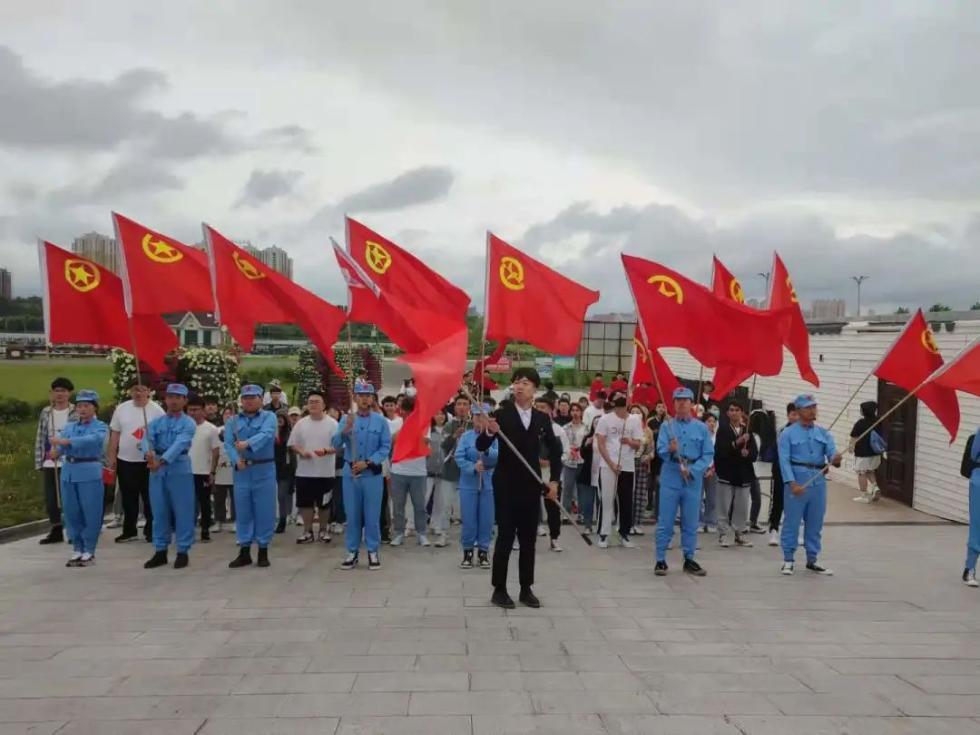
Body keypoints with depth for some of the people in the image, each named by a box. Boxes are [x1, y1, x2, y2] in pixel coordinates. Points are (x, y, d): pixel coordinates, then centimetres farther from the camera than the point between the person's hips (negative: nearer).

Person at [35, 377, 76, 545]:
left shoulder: (76, 413, -5)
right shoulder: (46, 412, 8)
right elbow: (40, 438, 9)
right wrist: (38, 462, 5)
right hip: (49, 464, 5)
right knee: (50, 499, 9)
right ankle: (56, 531, 20)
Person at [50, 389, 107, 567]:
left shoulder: (100, 427, -2)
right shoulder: (69, 426, 12)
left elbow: (92, 440, -23)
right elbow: (58, 445, -1)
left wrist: (65, 441, -31)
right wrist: (54, 452, -24)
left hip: (89, 473, -5)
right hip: (68, 472, 5)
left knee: (90, 513, -1)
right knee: (71, 512, 9)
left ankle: (89, 551, 10)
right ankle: (77, 549, 21)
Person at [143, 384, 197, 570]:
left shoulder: (188, 423, -3)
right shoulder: (155, 422, 11)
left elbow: (179, 445, -18)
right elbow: (148, 441, -6)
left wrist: (161, 460, -32)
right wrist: (150, 453, -30)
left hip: (180, 470, -4)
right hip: (157, 471, 4)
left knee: (183, 512, 0)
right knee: (160, 512, 9)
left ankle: (183, 552, 9)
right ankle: (160, 551, 19)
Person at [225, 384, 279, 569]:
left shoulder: (268, 417, 1)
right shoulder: (233, 421, 10)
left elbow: (266, 435, -19)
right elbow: (228, 444, -2)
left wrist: (247, 444, -38)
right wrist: (236, 460, -22)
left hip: (264, 469, -3)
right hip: (242, 471, 3)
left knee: (264, 511, 2)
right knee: (242, 511, 7)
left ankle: (263, 551, 13)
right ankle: (244, 552, 17)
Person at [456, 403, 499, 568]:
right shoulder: (466, 436, -1)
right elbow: (459, 458, -8)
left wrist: (487, 450, -27)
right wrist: (473, 468, -21)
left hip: (489, 483, 0)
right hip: (469, 483, 0)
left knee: (486, 519, 6)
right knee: (468, 519, 4)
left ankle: (483, 551, 18)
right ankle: (468, 551, 17)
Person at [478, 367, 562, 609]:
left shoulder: (542, 419, 5)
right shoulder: (501, 414, -6)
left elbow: (554, 451, 15)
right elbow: (481, 447, -12)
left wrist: (554, 480, 7)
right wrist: (489, 432, -32)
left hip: (532, 485, 4)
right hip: (506, 485, -4)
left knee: (528, 538, 10)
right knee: (505, 536, -1)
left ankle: (526, 589, 20)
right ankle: (499, 589, 9)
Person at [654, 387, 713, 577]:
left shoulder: (702, 427, 3)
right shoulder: (667, 426, 2)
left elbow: (708, 455, 0)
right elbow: (660, 450, -9)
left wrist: (692, 470, -13)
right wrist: (670, 450, -31)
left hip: (693, 479, 1)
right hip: (671, 477, -1)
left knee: (691, 522, 10)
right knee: (665, 520, 1)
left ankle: (689, 559, 21)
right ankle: (661, 560, 8)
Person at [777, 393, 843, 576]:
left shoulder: (823, 433, 11)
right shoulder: (788, 433, -2)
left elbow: (832, 453, -2)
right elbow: (784, 460, -9)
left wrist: (836, 459, -27)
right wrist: (792, 483, -19)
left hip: (818, 481, 4)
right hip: (796, 480, -4)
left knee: (815, 523, 11)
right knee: (792, 521, -1)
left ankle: (812, 560, 23)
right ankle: (788, 560, 9)